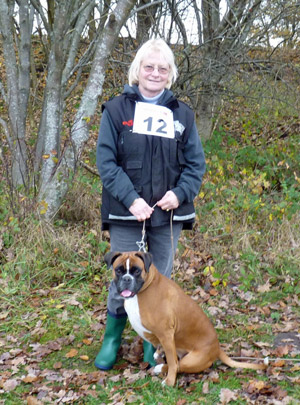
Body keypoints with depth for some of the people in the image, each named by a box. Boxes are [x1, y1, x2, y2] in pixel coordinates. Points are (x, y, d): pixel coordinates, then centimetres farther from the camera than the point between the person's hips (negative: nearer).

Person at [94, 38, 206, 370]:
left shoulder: (182, 115, 8)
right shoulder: (117, 109, 0)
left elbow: (196, 163, 7)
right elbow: (106, 160, -6)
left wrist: (180, 194, -11)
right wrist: (131, 199, -16)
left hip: (169, 213, 3)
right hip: (126, 214, -2)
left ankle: (153, 343, 28)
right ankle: (111, 340, 25)